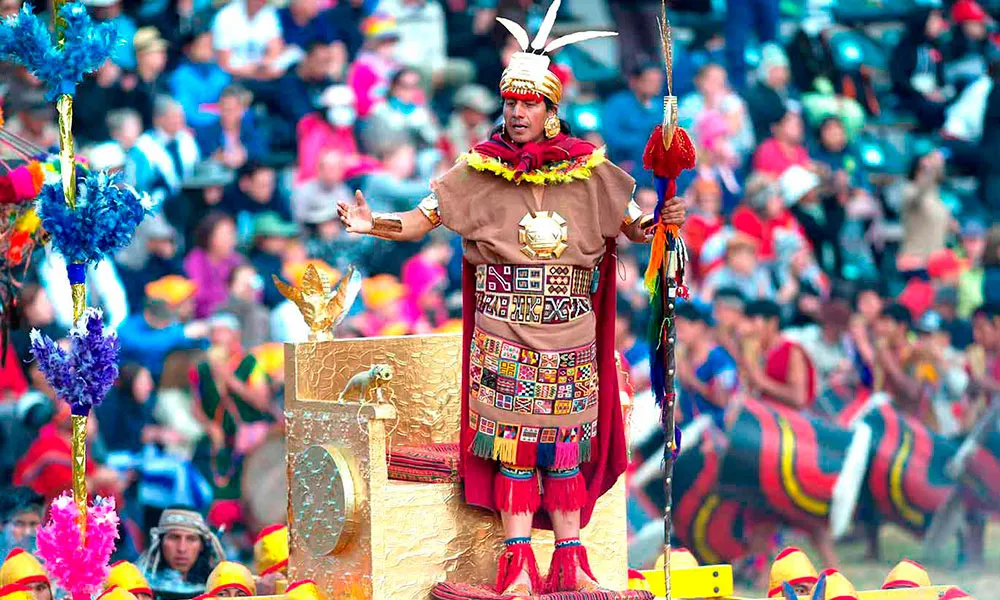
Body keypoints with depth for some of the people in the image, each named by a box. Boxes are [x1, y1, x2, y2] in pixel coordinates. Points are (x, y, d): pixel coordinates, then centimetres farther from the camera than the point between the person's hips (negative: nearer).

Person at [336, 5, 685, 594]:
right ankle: (519, 566, -2)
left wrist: (659, 221, -11)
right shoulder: (480, 173, 1)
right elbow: (421, 220, 0)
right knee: (512, 440, -3)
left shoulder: (590, 174, 4)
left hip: (569, 333, 1)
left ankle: (570, 562, 7)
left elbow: (633, 225, 10)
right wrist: (374, 224, -17)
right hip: (503, 334, -1)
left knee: (566, 439, 3)